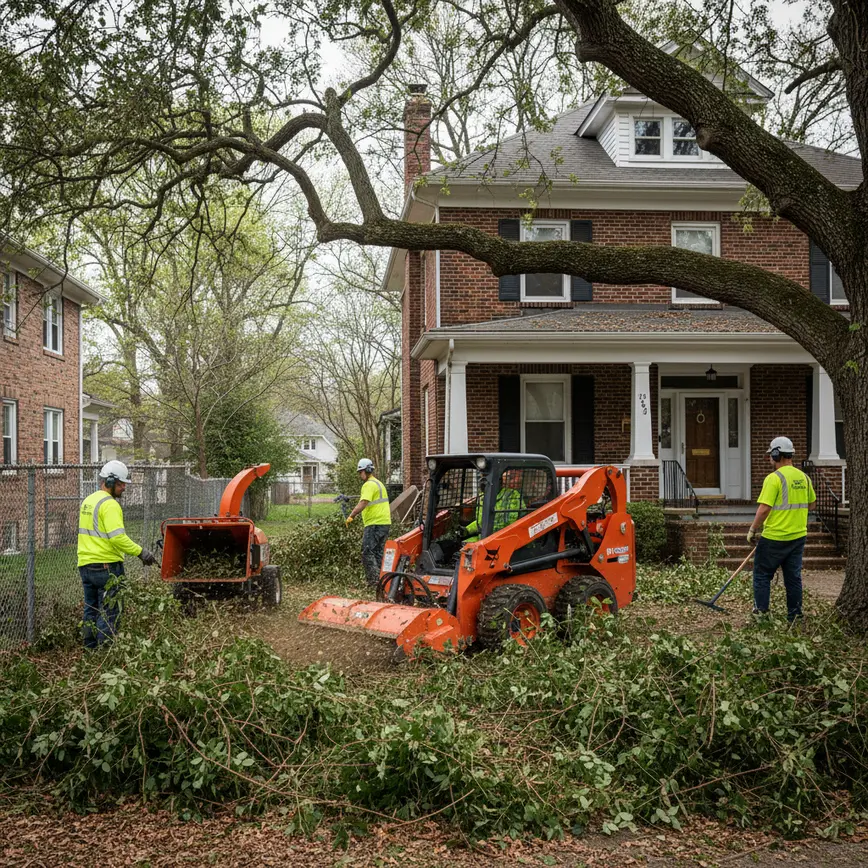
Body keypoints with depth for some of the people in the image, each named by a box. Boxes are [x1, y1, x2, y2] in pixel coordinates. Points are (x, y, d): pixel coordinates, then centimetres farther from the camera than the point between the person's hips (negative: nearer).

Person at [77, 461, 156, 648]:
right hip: (107, 565, -9)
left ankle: (90, 650, 20)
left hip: (85, 565, 9)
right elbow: (118, 537, -24)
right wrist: (140, 552, -19)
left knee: (91, 610, 15)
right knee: (109, 613, -3)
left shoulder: (87, 501, 16)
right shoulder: (110, 504, -14)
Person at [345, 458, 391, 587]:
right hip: (385, 522, 10)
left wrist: (351, 517, -20)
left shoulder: (369, 485, -11)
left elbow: (363, 503, -22)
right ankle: (380, 580, 13)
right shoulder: (379, 483, 22)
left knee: (367, 553, -8)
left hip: (375, 524, -10)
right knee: (378, 553, 13)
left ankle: (374, 581, -14)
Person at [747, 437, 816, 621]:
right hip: (798, 536, 6)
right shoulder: (803, 477, 6)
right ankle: (795, 615, 17)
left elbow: (764, 509, -20)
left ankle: (761, 611, 5)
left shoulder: (774, 478, -16)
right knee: (794, 577, 13)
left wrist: (752, 530, -10)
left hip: (775, 537, -6)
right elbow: (811, 504, 17)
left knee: (762, 574, 7)